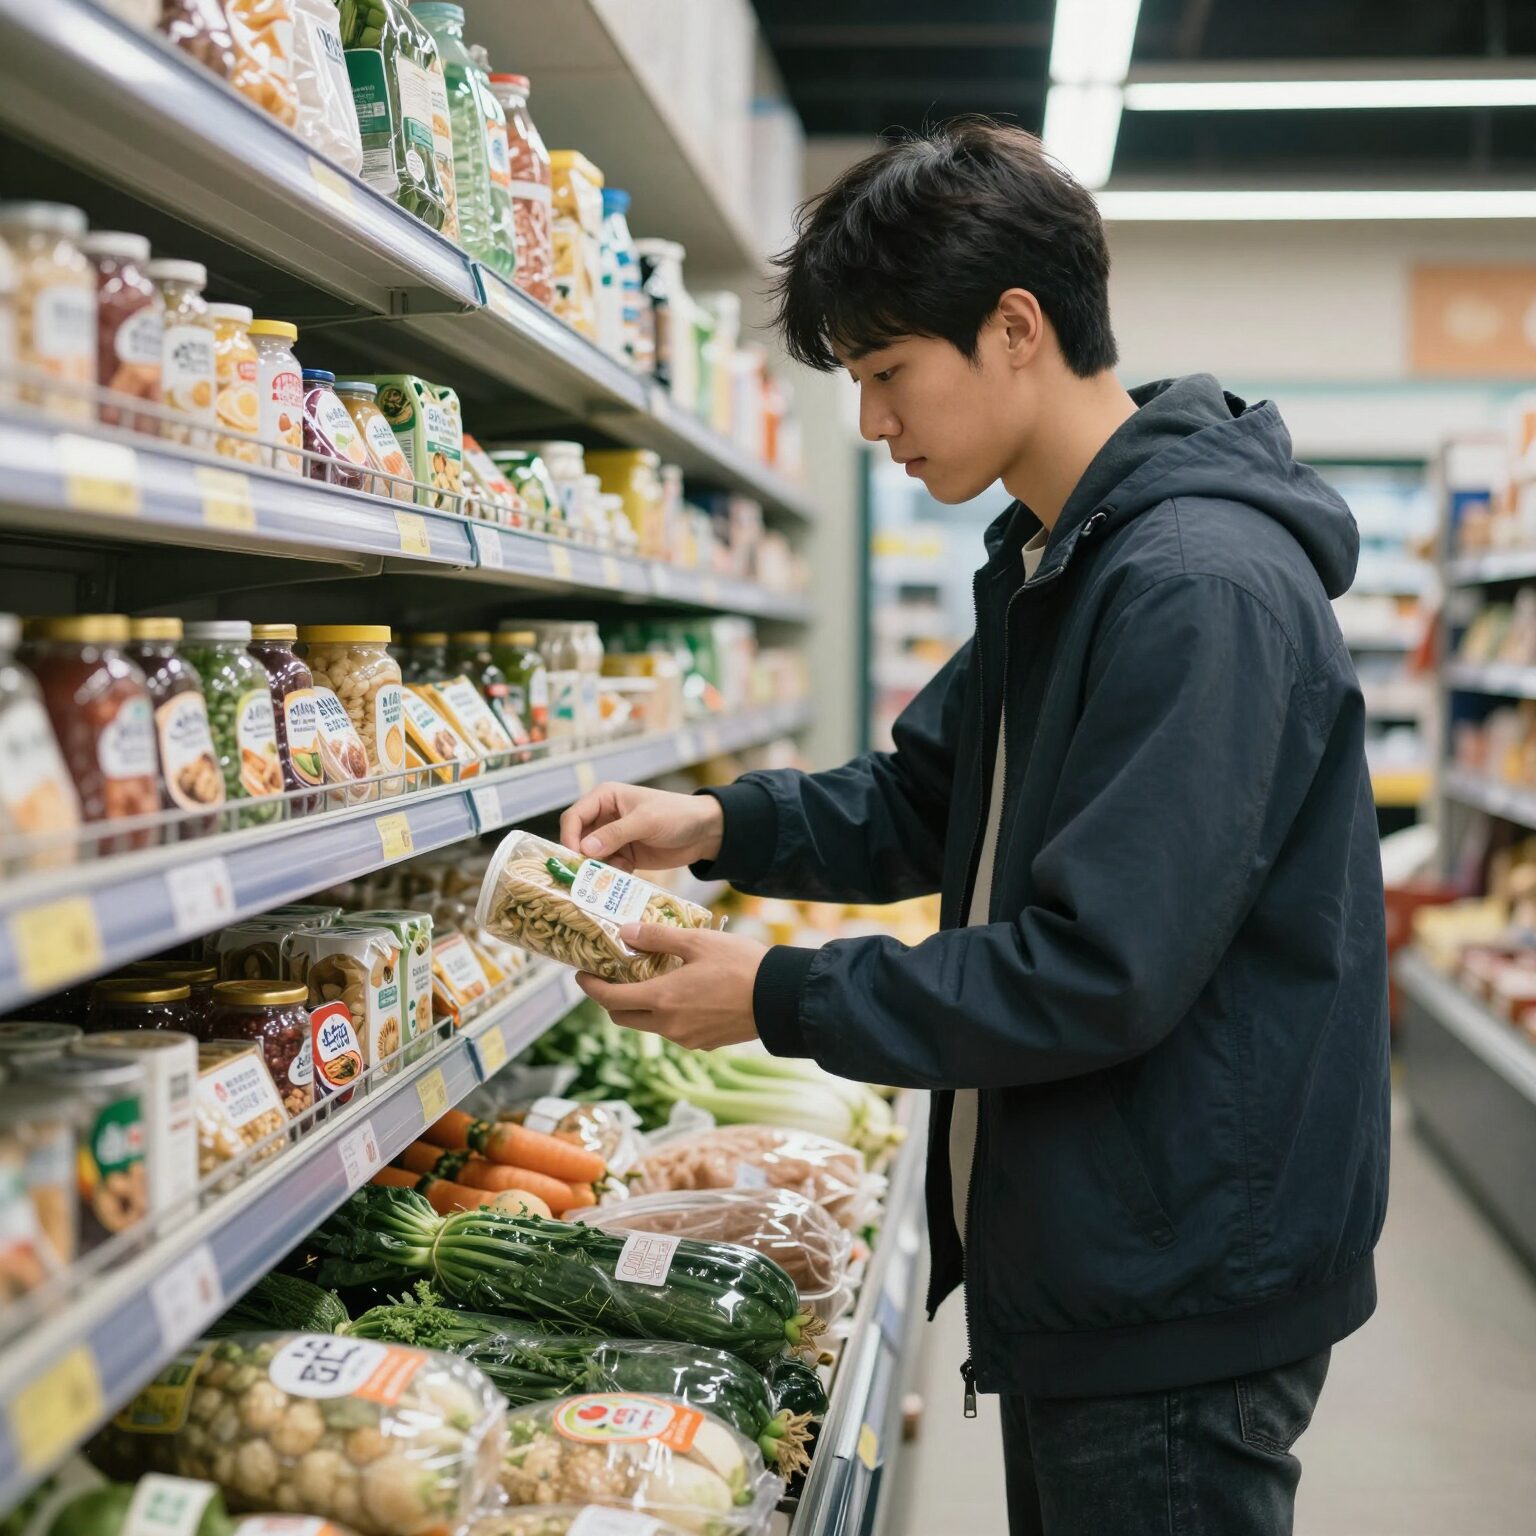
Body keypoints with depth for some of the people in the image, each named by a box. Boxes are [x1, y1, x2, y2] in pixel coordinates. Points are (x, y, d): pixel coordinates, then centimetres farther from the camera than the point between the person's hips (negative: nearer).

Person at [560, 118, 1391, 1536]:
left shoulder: (1201, 587, -24)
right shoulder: (1050, 564, 9)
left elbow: (1101, 972, -27)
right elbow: (926, 804, 16)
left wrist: (781, 1000, -19)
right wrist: (722, 825, -1)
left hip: (1181, 1303, -9)